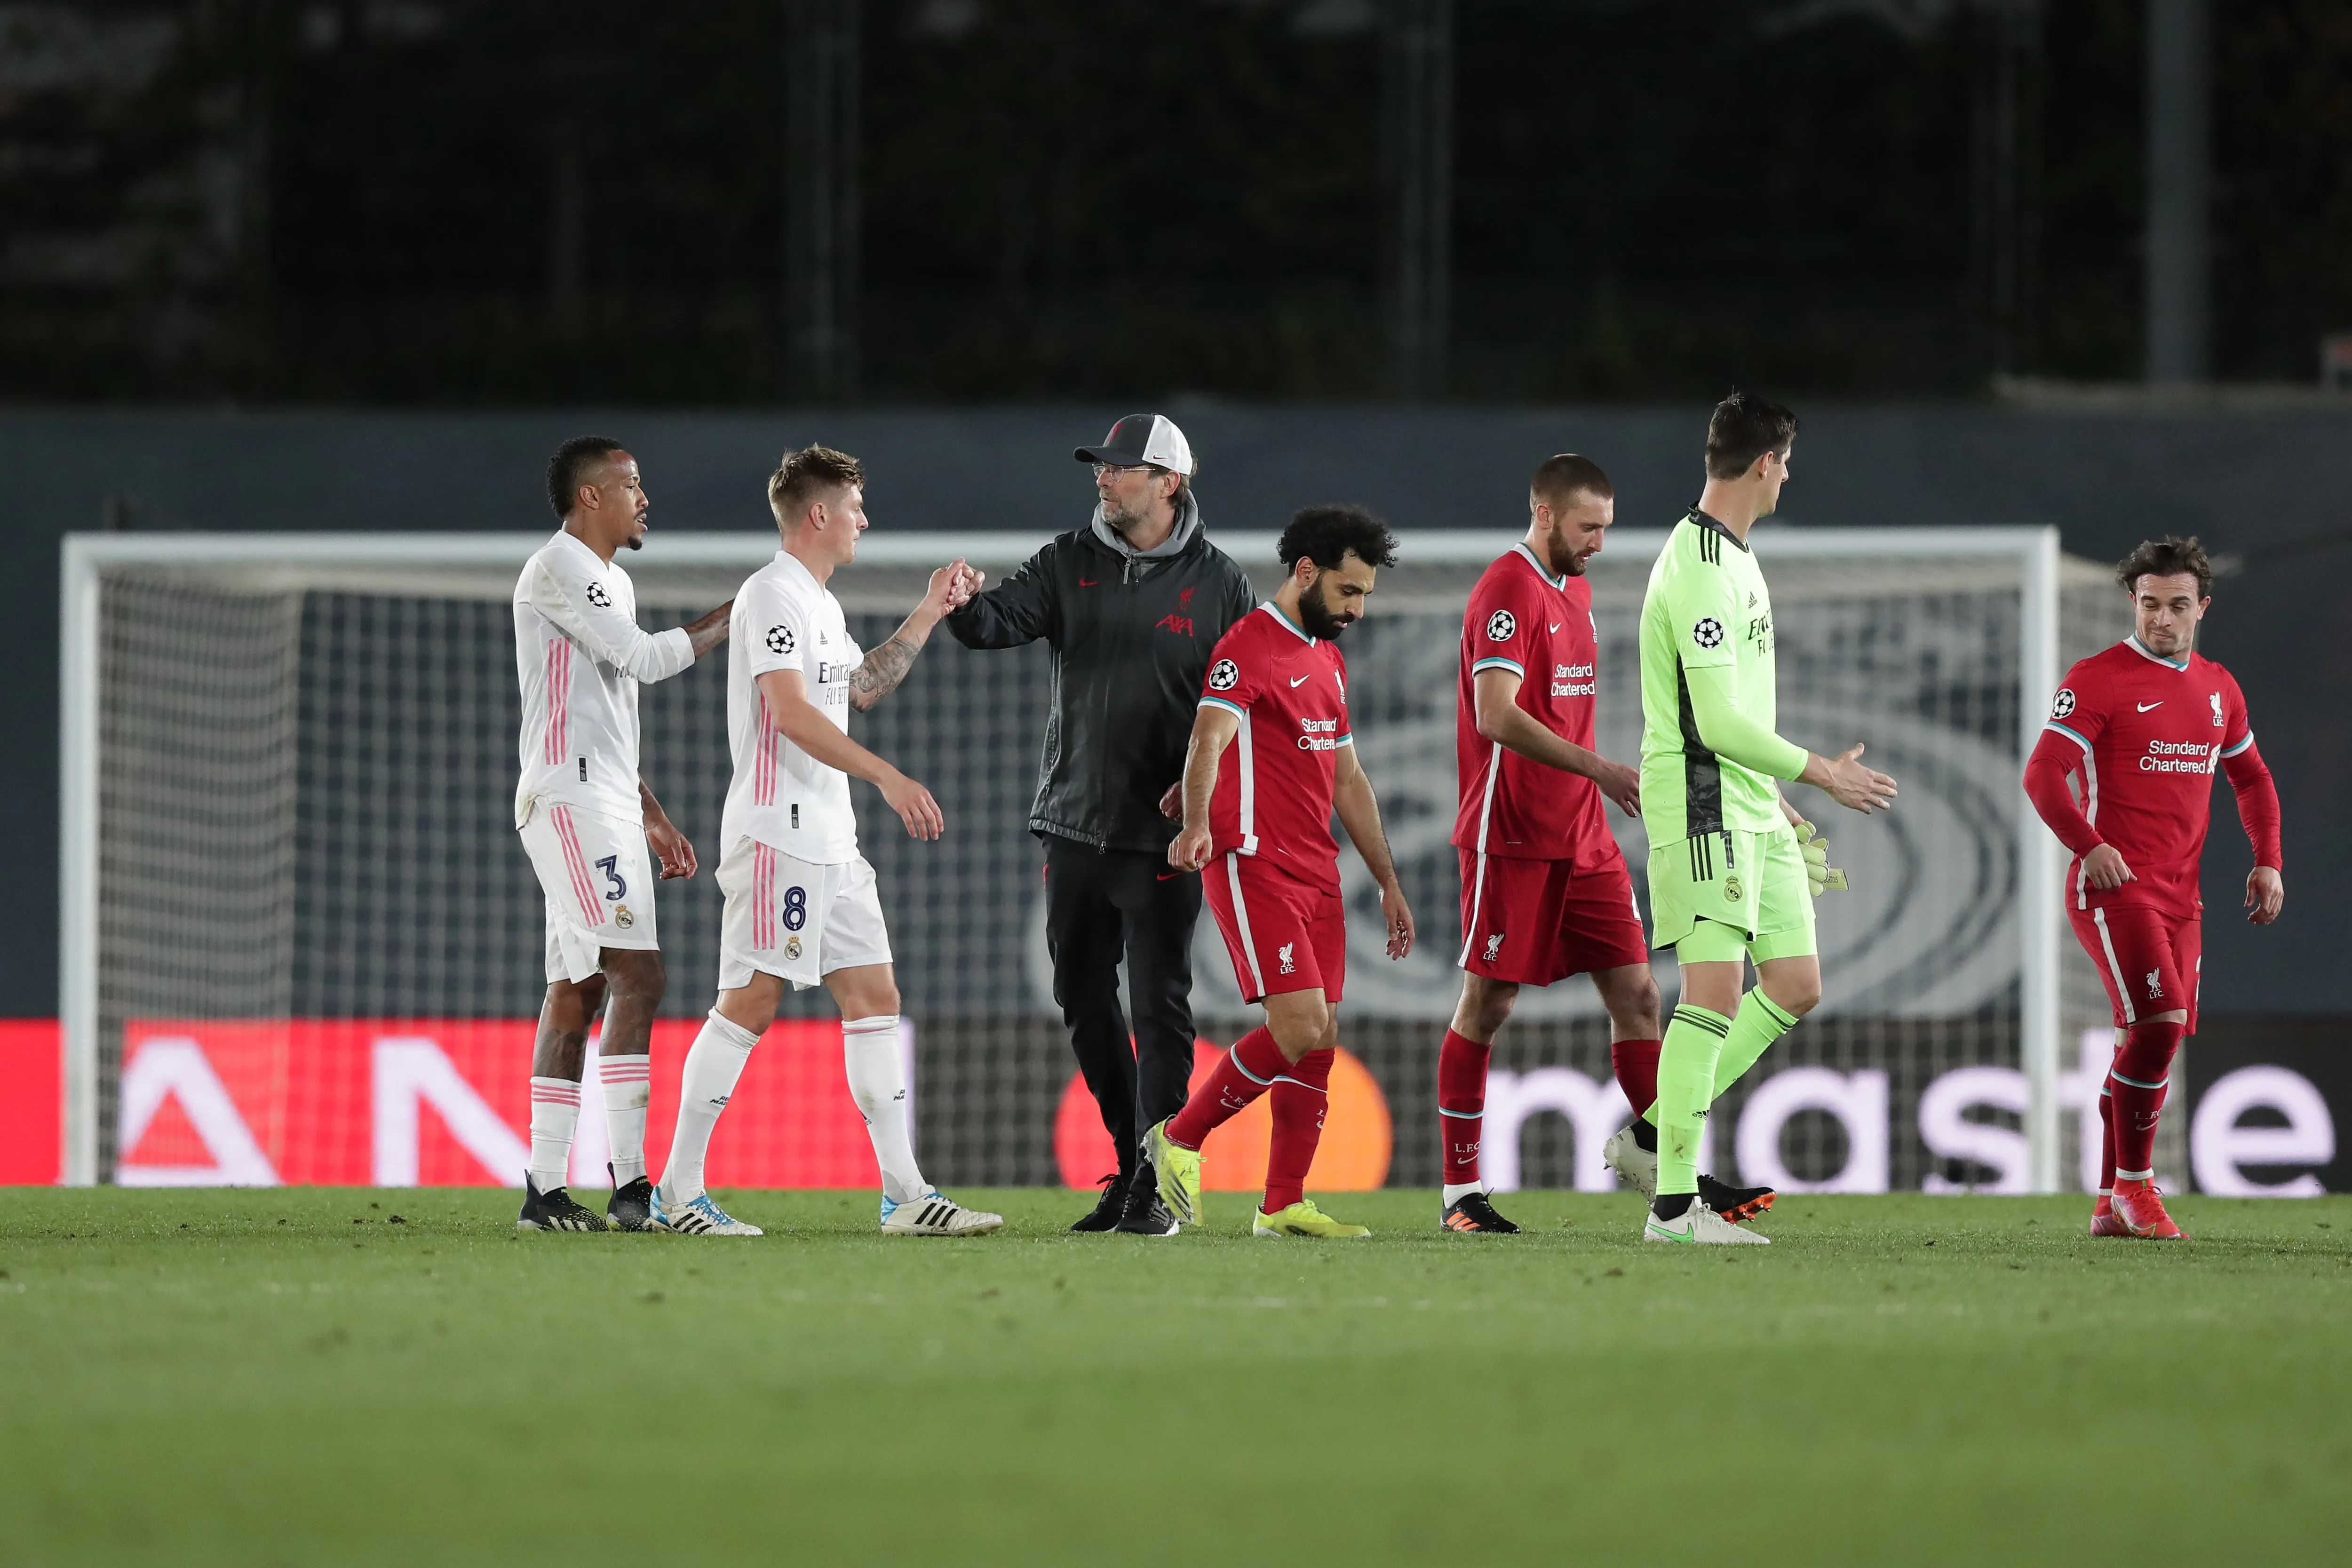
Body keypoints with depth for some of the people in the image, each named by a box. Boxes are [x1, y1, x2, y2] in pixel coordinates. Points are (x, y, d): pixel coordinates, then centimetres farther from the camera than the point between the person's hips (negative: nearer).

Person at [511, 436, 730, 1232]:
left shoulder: (611, 582, 21)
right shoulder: (558, 570, -10)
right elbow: (643, 659, -16)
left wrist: (653, 817, 25)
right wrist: (731, 618, -6)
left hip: (606, 802, 10)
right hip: (571, 799, -10)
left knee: (579, 989, 7)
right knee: (638, 977, -15)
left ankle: (545, 1192, 7)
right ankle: (631, 1187, -18)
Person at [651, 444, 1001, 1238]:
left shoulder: (819, 603, 20)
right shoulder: (774, 594, -11)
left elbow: (863, 688, 36)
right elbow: (792, 712, -21)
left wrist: (928, 615, 29)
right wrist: (888, 777, -26)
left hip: (830, 838, 10)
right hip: (776, 834, -10)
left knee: (875, 997, 5)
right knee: (751, 1001, -10)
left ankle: (905, 1194, 5)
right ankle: (678, 1192, -6)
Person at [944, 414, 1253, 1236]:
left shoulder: (1218, 582, -2)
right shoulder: (1070, 565, 7)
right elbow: (1002, 620, -7)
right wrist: (963, 607, -30)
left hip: (1164, 834, -5)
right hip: (1074, 821, 5)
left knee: (1158, 1005, -7)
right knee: (1083, 998, 11)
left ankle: (1155, 1189, -5)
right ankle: (1131, 1163, 24)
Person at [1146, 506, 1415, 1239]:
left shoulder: (1329, 660, 20)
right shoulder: (1248, 645, -8)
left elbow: (1349, 780, 26)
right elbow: (1208, 742, -22)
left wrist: (1388, 882, 24)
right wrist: (1198, 825, -41)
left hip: (1317, 871, 9)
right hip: (1255, 867, -9)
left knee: (1322, 1037, 3)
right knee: (1299, 1028, -16)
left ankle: (1284, 1204, 7)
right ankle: (1180, 1138, 0)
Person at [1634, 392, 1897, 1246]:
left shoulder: (1733, 557, 16)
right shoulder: (1699, 568, -17)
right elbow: (1719, 722, -20)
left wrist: (1778, 796, 27)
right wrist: (1821, 772, -11)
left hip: (1752, 811, 10)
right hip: (1702, 806, -10)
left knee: (1796, 986, 8)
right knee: (1716, 988, -13)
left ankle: (1655, 1137, 14)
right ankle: (1673, 1202, -13)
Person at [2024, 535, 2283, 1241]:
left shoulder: (2217, 687, 15)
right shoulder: (2097, 680, -6)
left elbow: (2251, 778, 27)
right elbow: (2043, 773, -12)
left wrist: (2268, 861, 13)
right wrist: (2088, 845, -26)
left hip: (2179, 892, 7)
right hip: (2113, 885, -7)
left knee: (2150, 1047, 6)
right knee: (2157, 1024, -20)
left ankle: (2111, 1206, 13)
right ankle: (2134, 1185, -9)